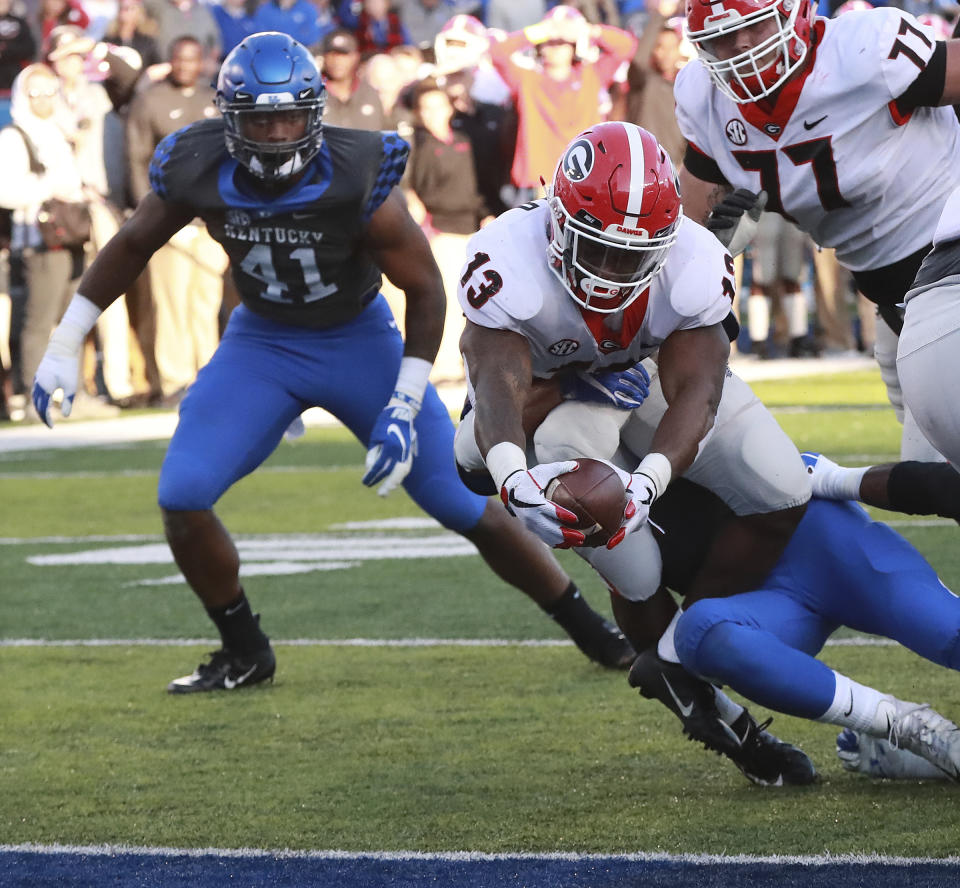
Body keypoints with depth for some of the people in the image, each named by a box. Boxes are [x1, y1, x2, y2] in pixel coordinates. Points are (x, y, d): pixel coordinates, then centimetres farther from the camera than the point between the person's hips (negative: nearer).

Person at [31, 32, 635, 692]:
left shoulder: (359, 179, -28)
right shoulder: (197, 171, -20)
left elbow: (425, 288, -16)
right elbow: (133, 246, 1)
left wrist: (405, 407, -21)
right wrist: (64, 344, 3)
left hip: (359, 339, -3)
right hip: (262, 342, 3)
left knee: (466, 503, -4)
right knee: (182, 496, -14)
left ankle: (594, 634, 12)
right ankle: (245, 654, 7)